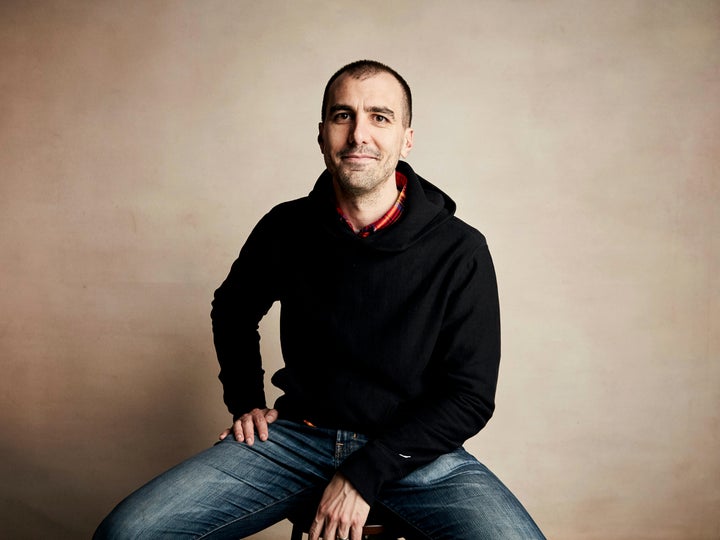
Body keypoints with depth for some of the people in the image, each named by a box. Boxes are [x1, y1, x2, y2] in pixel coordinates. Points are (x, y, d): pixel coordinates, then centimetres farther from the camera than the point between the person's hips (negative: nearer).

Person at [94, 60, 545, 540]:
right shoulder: (285, 229, -1)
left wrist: (363, 474, -15)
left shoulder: (459, 252, -10)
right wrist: (245, 402, 10)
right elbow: (233, 310, 20)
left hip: (412, 447, -1)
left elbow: (470, 397, -9)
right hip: (299, 434, 2)